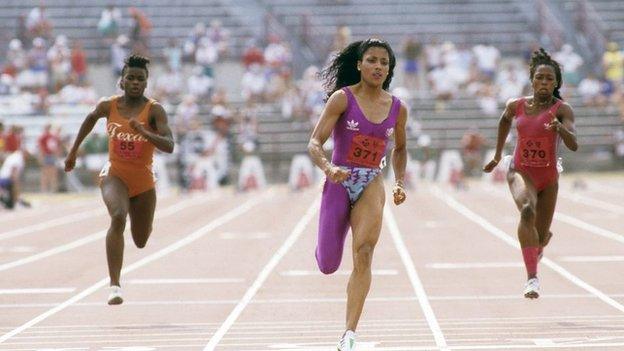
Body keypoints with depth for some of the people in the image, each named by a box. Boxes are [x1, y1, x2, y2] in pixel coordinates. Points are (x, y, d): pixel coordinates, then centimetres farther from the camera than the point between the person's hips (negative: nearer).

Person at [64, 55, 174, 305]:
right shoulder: (108, 106, -5)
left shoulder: (154, 110, -12)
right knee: (118, 218, -32)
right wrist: (74, 150, 25)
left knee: (141, 242, 14)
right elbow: (91, 118, 18)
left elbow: (169, 146, -22)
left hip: (144, 181, 1)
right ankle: (115, 285, -35)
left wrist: (144, 132, -37)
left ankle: (143, 224, 56)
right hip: (115, 174, -1)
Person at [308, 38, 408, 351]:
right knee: (327, 266, 6)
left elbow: (400, 149, 22)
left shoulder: (397, 109, 4)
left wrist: (400, 183, 9)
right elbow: (314, 143, -13)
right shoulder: (342, 99, -8)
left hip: (371, 184, 1)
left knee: (364, 254, -21)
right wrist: (329, 168, -32)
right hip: (339, 183, -1)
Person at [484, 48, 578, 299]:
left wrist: (560, 128, -44)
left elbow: (573, 145, -24)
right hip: (520, 171, -1)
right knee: (528, 210, -34)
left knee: (541, 237, 10)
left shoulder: (562, 110, -11)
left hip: (548, 176, 1)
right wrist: (498, 155, 24)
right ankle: (532, 277, -40)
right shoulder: (516, 106, -2)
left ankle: (537, 248, 54)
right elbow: (505, 120, 23)